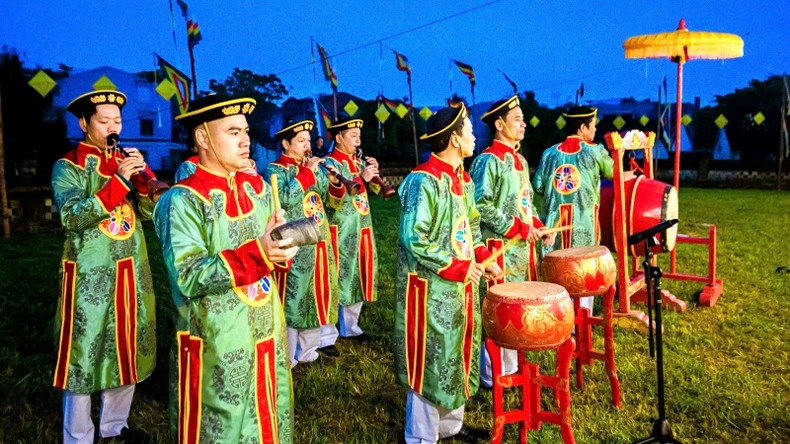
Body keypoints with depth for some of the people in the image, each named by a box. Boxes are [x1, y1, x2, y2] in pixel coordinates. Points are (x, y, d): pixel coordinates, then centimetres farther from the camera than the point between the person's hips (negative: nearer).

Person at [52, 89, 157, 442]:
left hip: (131, 272, 6)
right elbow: (72, 218, -19)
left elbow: (149, 212, 4)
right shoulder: (68, 167, -4)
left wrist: (141, 175, -13)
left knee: (127, 351, 14)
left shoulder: (126, 160, 11)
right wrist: (118, 181, -26)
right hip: (89, 276, -5)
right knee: (84, 355, 2)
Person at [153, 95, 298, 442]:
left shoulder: (258, 188, 5)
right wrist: (257, 253, -33)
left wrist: (281, 248, -11)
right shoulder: (183, 201, -15)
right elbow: (189, 279, -23)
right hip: (215, 345, -6)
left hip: (266, 334, 6)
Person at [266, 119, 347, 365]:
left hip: (319, 242, 7)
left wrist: (334, 183, -4)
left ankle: (308, 350, 28)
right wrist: (306, 172, -20)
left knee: (316, 296, 13)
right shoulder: (275, 169, -6)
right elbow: (285, 199, -24)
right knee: (292, 299, -1)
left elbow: (334, 202, 15)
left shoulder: (315, 168, 12)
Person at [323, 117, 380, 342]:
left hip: (361, 228, 8)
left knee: (358, 277, 13)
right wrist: (361, 178, -23)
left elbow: (375, 189, 18)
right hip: (341, 231, -8)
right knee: (337, 280, -4)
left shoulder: (359, 161, 12)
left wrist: (374, 172, -1)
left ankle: (350, 326, 27)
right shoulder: (330, 163, -10)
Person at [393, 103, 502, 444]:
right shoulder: (423, 181, -19)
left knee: (459, 358, 19)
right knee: (431, 363, 2)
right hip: (432, 290, -9)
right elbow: (413, 240, -23)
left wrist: (483, 260, 5)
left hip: (461, 287, 9)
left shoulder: (463, 178, 10)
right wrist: (458, 268, -21)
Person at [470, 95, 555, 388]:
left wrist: (539, 226, 5)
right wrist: (517, 228, -20)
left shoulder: (520, 160, 15)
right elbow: (481, 205, -21)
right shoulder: (488, 160, -13)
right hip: (500, 249, -9)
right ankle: (492, 377, 14)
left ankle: (510, 369, 30)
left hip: (523, 248, 9)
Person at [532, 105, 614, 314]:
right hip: (584, 224, -3)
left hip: (554, 222, 3)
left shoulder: (550, 153, 4)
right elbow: (613, 173, 13)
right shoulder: (594, 151, -3)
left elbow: (537, 186, 2)